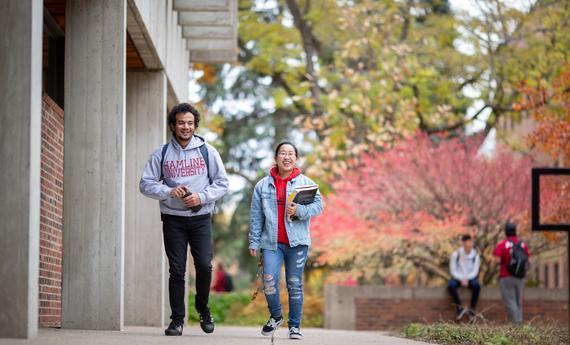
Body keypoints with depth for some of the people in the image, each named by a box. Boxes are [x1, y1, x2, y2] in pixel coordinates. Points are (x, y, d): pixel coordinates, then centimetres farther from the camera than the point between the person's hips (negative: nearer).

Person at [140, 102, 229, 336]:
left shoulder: (207, 152, 3)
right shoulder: (161, 154, 4)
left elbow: (222, 183, 4)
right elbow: (146, 184, 2)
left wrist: (202, 197, -12)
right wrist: (169, 191, -15)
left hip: (200, 218, 0)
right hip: (173, 218, 0)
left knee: (204, 265, -9)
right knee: (176, 270, -1)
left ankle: (203, 308, 16)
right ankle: (177, 319, 6)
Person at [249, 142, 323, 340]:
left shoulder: (306, 183, 6)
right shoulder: (263, 185, 8)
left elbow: (318, 206, -3)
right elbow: (256, 217, 8)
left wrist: (299, 210, -20)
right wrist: (254, 242, 4)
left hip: (297, 242, 0)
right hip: (271, 242, 1)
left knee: (295, 284, 3)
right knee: (269, 281, -12)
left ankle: (295, 325, 14)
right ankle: (275, 316, 13)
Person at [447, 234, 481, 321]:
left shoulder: (475, 256, -4)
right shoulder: (456, 254, -7)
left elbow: (475, 271, -6)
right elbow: (453, 270, -7)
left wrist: (467, 278, -24)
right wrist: (461, 279, -22)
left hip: (470, 278, 1)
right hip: (458, 277, -1)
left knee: (477, 285, -33)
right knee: (450, 285, -34)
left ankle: (472, 309, -20)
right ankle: (459, 308, -25)